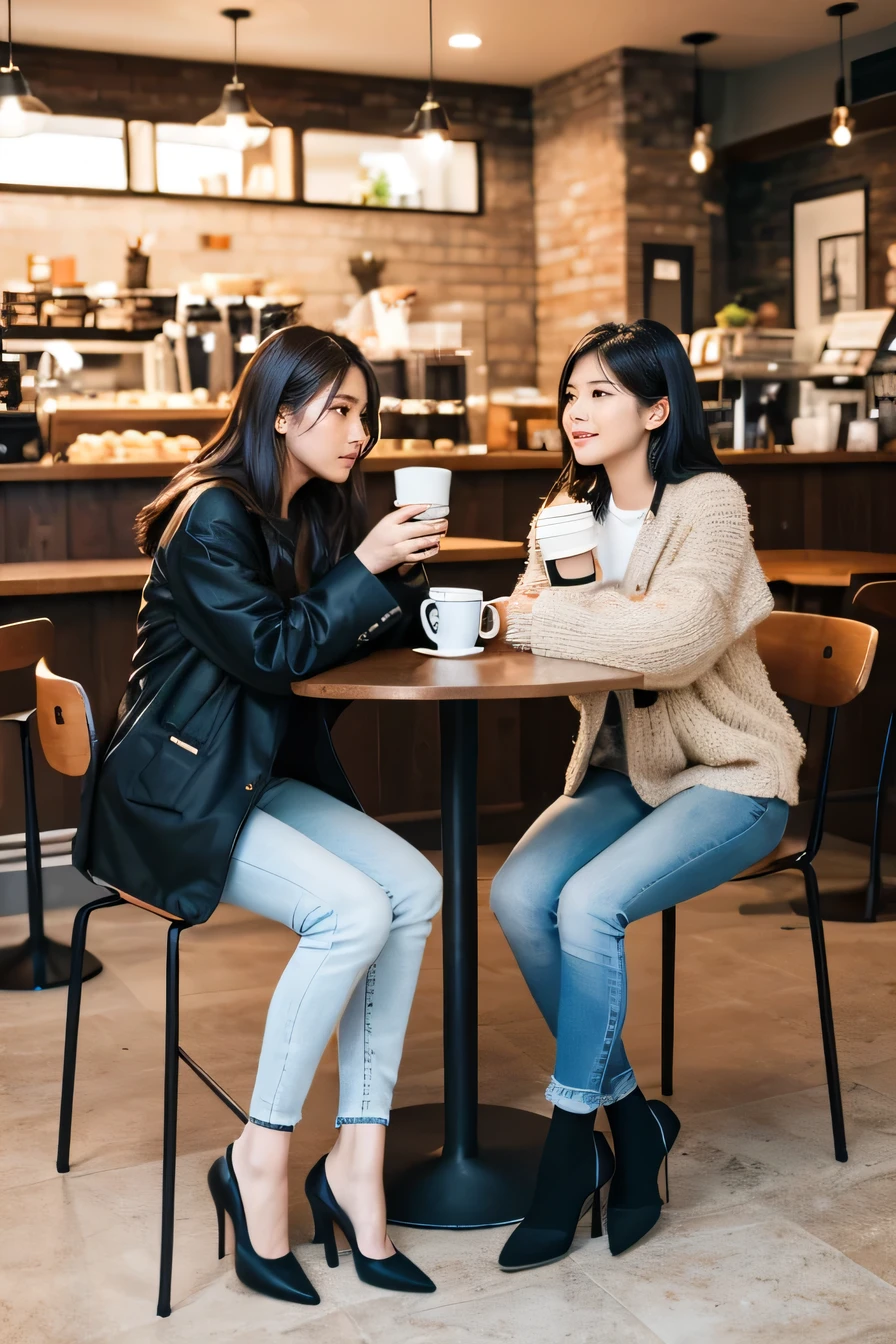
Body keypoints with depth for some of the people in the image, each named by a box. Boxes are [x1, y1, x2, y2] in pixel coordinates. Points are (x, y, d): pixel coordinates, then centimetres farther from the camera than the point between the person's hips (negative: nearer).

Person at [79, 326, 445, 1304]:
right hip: (173, 791, -8)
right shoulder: (212, 517, -14)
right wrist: (365, 565, -17)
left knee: (415, 888, -14)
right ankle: (259, 1160, -9)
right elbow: (272, 654, -17)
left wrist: (402, 568, -3)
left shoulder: (312, 514, 12)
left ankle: (357, 1159, -8)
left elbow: (366, 633, 15)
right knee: (351, 911, -26)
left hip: (264, 778, 8)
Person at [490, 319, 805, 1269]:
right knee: (517, 896, -19)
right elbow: (529, 617, -3)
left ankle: (573, 1137, -6)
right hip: (621, 770, 6)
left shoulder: (707, 503, -12)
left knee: (588, 907, -27)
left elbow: (680, 638, -29)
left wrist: (545, 617, -21)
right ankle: (633, 1117, -1)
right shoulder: (571, 508, 10)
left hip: (727, 775, -6)